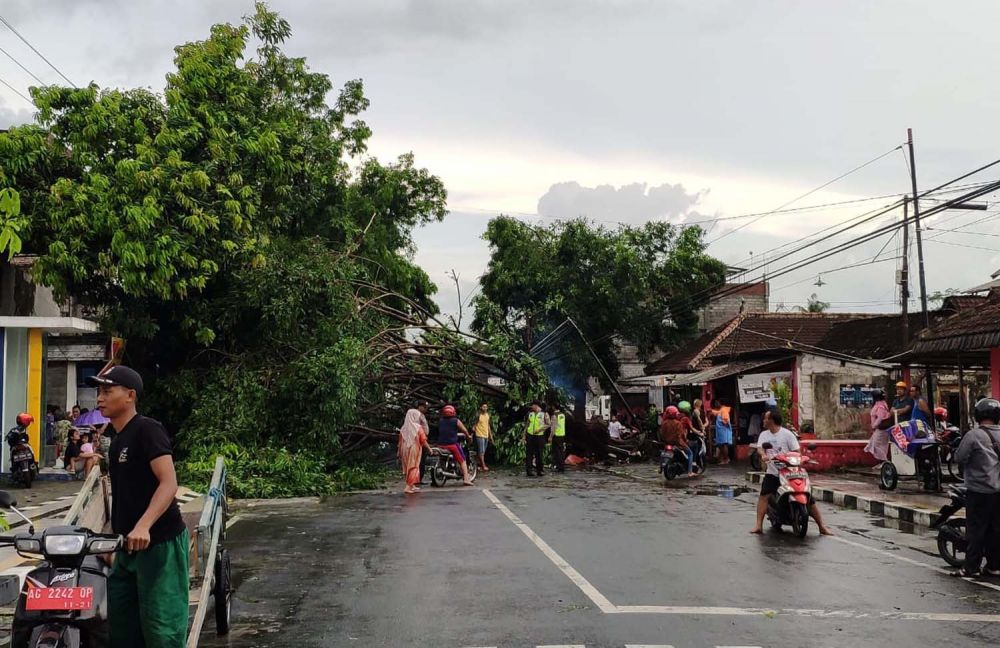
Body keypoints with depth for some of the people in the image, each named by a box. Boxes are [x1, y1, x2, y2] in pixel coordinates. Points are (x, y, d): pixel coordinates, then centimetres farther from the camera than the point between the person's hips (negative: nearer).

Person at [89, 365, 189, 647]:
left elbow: (169, 483, -21)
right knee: (121, 624, 13)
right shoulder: (117, 439, 17)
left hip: (159, 543, -9)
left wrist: (143, 526, -33)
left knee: (159, 625, -8)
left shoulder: (147, 430, -11)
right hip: (129, 545, 9)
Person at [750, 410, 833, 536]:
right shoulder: (764, 435, 8)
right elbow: (760, 448, -7)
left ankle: (822, 527, 9)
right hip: (773, 472, 2)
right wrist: (764, 455, -29)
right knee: (764, 495, -20)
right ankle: (758, 525, -22)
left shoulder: (787, 434, -4)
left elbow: (796, 452, -7)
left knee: (808, 498, -2)